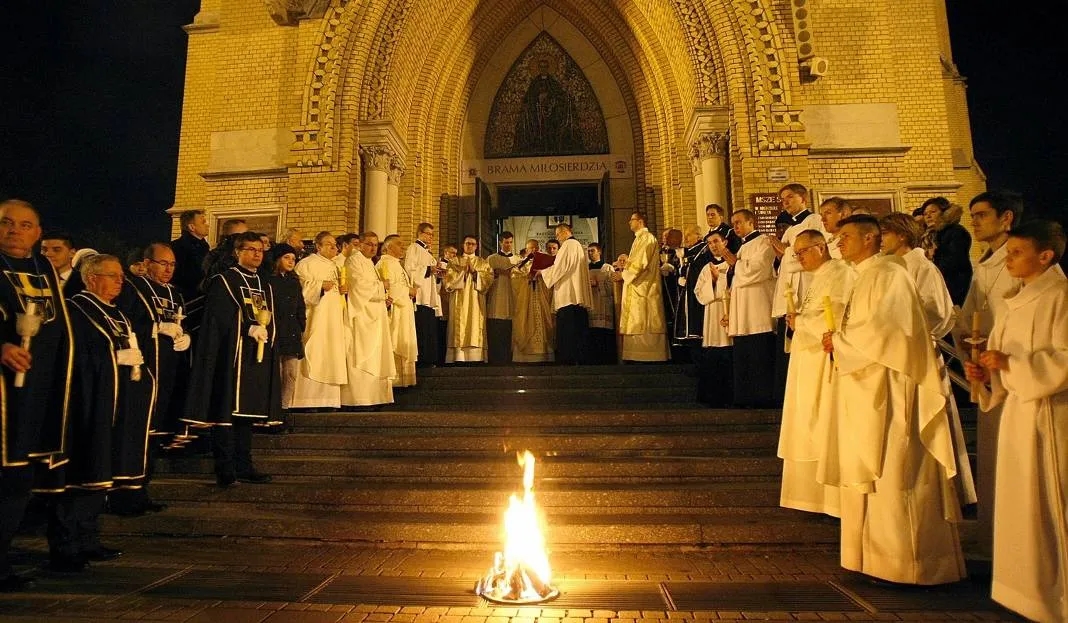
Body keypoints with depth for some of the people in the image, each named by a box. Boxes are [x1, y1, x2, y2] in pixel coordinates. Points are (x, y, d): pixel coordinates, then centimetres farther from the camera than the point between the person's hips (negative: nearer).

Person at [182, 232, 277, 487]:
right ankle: (225, 469, 3)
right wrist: (249, 329, -20)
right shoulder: (223, 281, -1)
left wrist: (265, 332, 1)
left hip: (258, 356, 6)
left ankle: (244, 466, 16)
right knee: (227, 410, -4)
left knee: (247, 410, 9)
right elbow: (219, 318, -12)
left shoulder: (266, 286, 18)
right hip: (231, 354, -6)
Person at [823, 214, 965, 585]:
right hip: (865, 390, 10)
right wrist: (840, 342, 5)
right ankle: (879, 554, 23)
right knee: (869, 473, 13)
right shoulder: (865, 277, 18)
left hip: (887, 391, -10)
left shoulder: (888, 275, -11)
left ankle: (905, 561, 8)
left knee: (891, 474, -3)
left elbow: (885, 330, -22)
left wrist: (840, 340, -11)